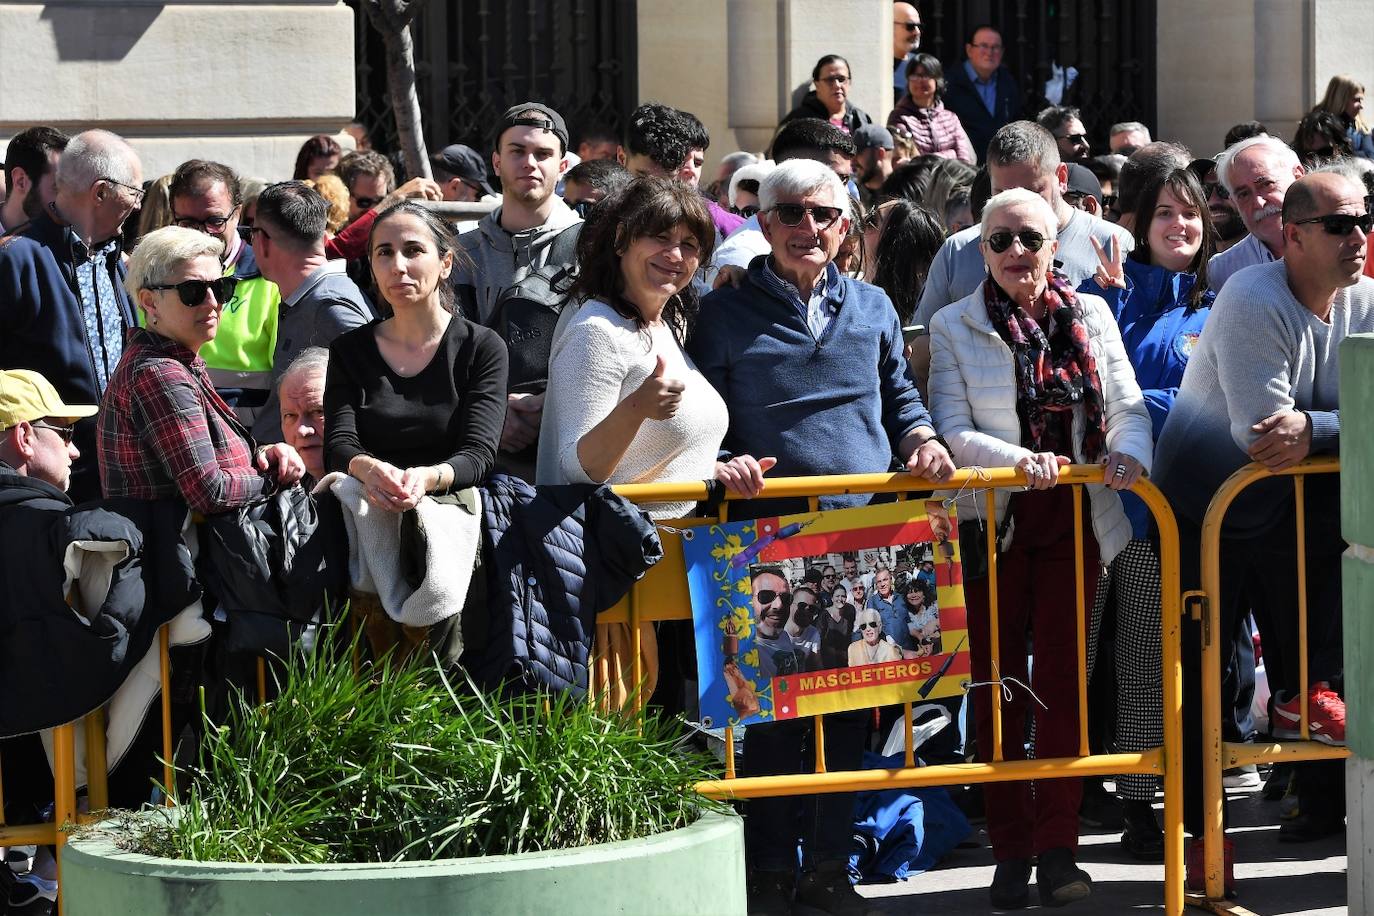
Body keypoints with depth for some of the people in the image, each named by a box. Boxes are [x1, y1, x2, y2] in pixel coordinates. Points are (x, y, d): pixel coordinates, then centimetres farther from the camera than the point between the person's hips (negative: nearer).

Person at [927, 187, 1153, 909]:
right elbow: (953, 431, -9)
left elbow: (1128, 406, 4)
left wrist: (1129, 451, -18)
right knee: (998, 680, 2)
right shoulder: (954, 328, 0)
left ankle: (1058, 848, 7)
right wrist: (1021, 461, -25)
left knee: (1065, 678, 3)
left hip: (1074, 523, 2)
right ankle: (1011, 850, 8)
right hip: (993, 522, -2)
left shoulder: (1091, 316, 8)